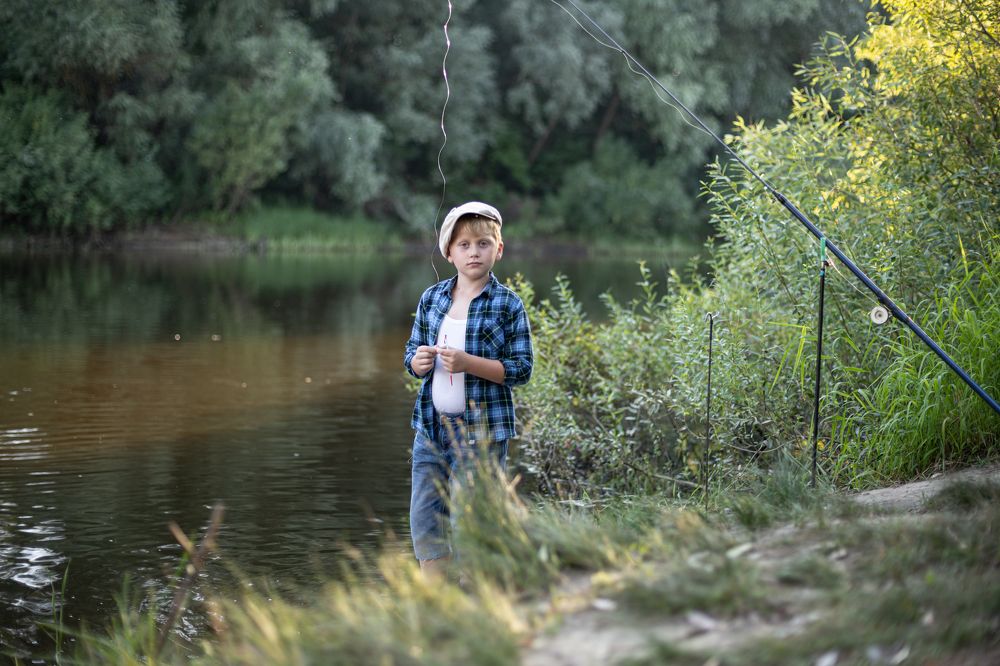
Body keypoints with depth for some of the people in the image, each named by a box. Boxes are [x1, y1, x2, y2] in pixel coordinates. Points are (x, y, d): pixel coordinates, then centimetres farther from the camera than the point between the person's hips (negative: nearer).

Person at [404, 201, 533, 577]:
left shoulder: (508, 305, -5)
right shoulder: (431, 298, 8)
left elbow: (521, 369, -8)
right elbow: (411, 353, 15)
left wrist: (468, 363, -20)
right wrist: (417, 361, -9)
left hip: (482, 428, -4)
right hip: (431, 423, 5)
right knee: (424, 517, 5)